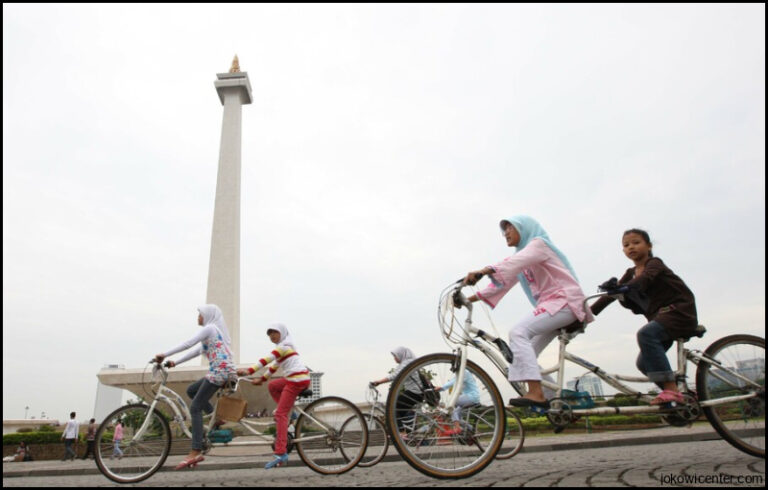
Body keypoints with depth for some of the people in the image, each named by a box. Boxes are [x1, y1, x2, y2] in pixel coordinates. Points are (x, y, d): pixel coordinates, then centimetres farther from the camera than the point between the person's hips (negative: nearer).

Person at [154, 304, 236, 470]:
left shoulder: (209, 328, -3)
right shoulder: (214, 331, 26)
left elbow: (188, 344, -14)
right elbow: (197, 351, 24)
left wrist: (164, 355, -11)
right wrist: (175, 362, 18)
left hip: (219, 370, -9)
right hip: (224, 371, 9)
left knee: (195, 408, -8)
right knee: (191, 390, 20)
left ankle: (195, 452, -13)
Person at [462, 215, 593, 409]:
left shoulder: (538, 243, -5)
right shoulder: (522, 254, 24)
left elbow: (514, 262, -27)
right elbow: (504, 281, 15)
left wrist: (485, 270, -43)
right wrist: (474, 297, 3)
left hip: (565, 301, -10)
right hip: (551, 305, 10)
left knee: (518, 332, -26)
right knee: (526, 354, 4)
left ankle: (536, 393, -31)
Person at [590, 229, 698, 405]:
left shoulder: (655, 263, -6)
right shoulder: (631, 274, 13)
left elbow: (645, 278, -30)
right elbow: (611, 293, 3)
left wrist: (626, 287, -51)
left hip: (681, 311, -8)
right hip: (660, 316, 8)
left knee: (646, 333, -32)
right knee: (644, 363, -3)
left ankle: (671, 390, -31)